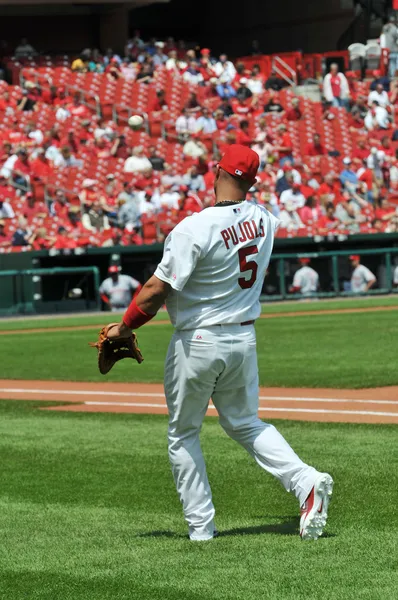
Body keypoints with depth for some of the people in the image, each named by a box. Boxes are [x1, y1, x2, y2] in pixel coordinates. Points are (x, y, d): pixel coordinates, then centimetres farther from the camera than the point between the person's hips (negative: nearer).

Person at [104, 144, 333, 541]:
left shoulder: (194, 228, -21)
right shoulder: (265, 220, -2)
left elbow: (157, 290, -19)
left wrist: (125, 327, -7)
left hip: (198, 341, -5)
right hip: (245, 338, 5)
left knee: (183, 435, 12)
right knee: (245, 423, 20)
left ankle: (201, 526, 12)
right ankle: (305, 482, 0)